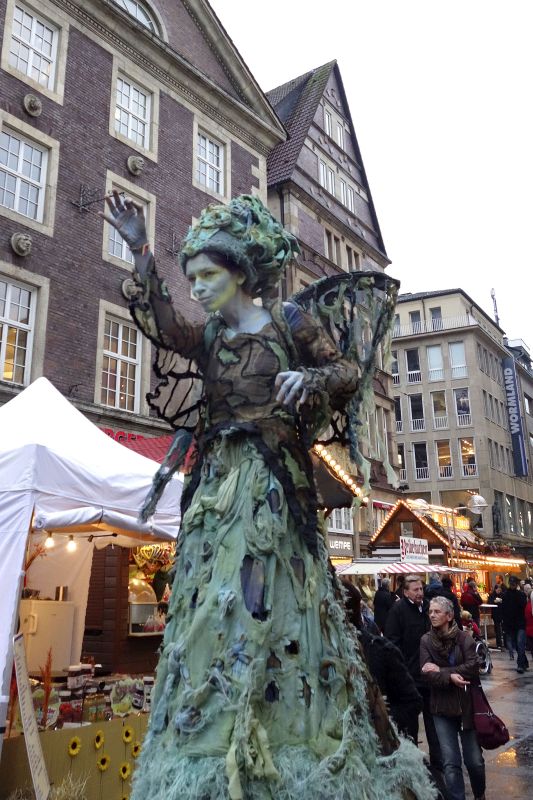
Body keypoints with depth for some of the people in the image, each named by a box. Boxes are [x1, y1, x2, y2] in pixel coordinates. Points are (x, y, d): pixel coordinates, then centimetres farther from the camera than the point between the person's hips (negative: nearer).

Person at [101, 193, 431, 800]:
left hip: (272, 485, -5)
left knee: (260, 608, -8)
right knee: (211, 608, 3)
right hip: (218, 486, 5)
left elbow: (346, 372, 2)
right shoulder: (209, 337, 14)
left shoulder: (287, 322, 3)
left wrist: (310, 376, -18)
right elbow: (161, 324, -3)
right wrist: (140, 252, -8)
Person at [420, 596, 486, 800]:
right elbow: (426, 674, -9)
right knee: (451, 764, -5)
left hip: (467, 704, 0)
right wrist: (450, 677, -25)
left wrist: (440, 671, -17)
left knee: (474, 760, 9)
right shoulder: (426, 641, -3)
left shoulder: (463, 638, -5)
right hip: (442, 707, 0)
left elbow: (473, 668, -17)